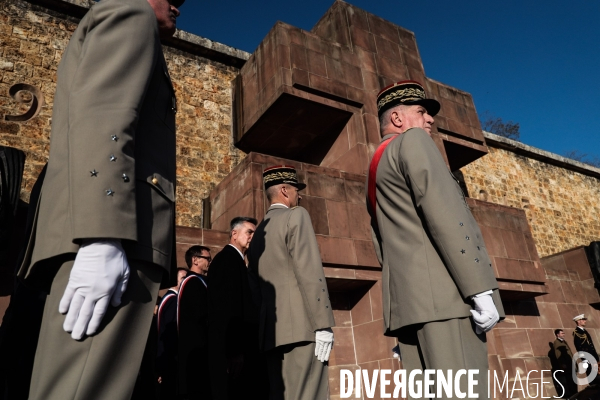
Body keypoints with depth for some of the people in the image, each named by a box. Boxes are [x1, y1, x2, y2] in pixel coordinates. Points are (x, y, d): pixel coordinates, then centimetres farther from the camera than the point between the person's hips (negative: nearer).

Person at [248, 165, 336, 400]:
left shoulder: (258, 233, 21)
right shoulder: (296, 216, -1)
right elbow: (309, 272, -13)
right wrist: (323, 325, -15)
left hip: (272, 329, 8)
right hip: (301, 325, -8)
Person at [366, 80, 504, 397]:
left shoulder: (375, 169, 28)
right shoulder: (413, 141, 2)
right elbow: (444, 214, -13)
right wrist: (480, 288, -16)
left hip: (408, 299, 9)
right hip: (444, 292, -9)